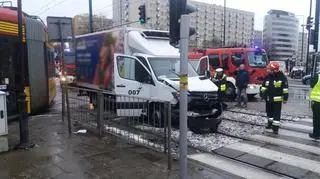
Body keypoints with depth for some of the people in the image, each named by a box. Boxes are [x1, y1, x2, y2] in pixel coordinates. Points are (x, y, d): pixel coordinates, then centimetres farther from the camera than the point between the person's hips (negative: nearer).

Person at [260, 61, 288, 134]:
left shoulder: (282, 77, -10)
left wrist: (285, 98, -11)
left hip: (277, 99, -6)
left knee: (276, 114, -3)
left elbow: (285, 88, -9)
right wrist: (262, 95, 10)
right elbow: (263, 86, 13)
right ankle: (270, 123, 35)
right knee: (269, 112, 18)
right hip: (268, 99, 6)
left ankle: (276, 127, 2)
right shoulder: (268, 77, 5)